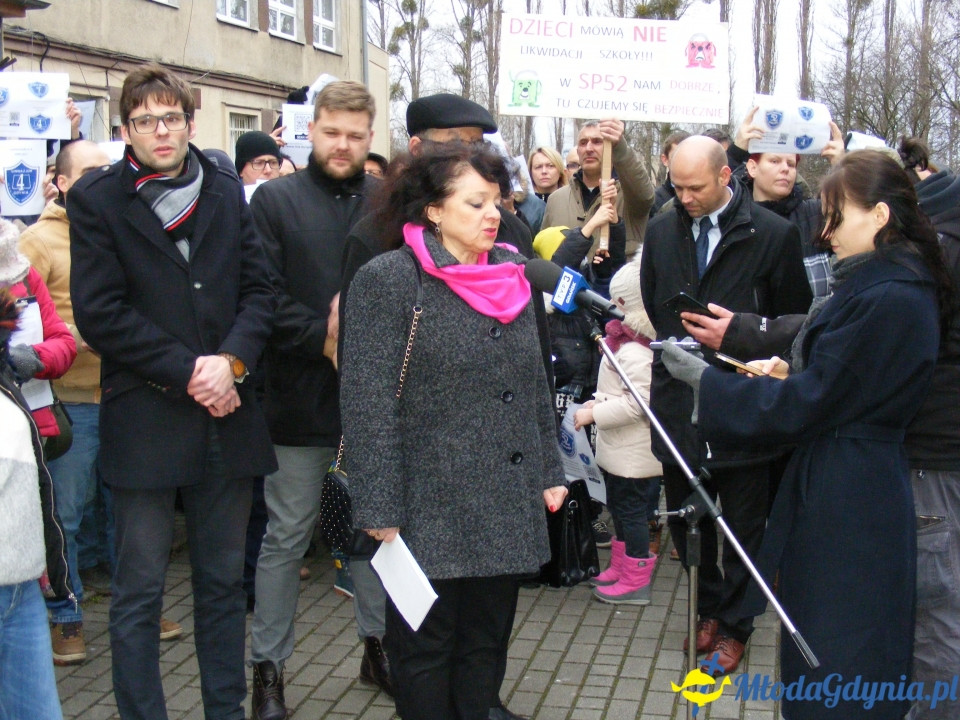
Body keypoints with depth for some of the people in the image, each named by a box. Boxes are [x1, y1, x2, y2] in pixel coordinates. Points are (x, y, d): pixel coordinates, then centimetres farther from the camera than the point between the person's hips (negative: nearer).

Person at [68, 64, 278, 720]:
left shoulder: (226, 191, 10)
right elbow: (99, 311, -7)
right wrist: (187, 372, -13)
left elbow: (260, 289, 7)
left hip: (226, 414, 3)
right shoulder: (97, 198, 0)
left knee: (224, 581, 13)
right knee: (140, 590, 4)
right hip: (145, 419, -3)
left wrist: (231, 360, -11)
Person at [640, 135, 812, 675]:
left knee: (744, 524, 9)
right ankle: (710, 608, 36)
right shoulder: (662, 231, 4)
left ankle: (735, 625, 28)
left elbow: (794, 320, 0)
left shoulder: (774, 234, -8)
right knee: (685, 515, 15)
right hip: (680, 401, 4)